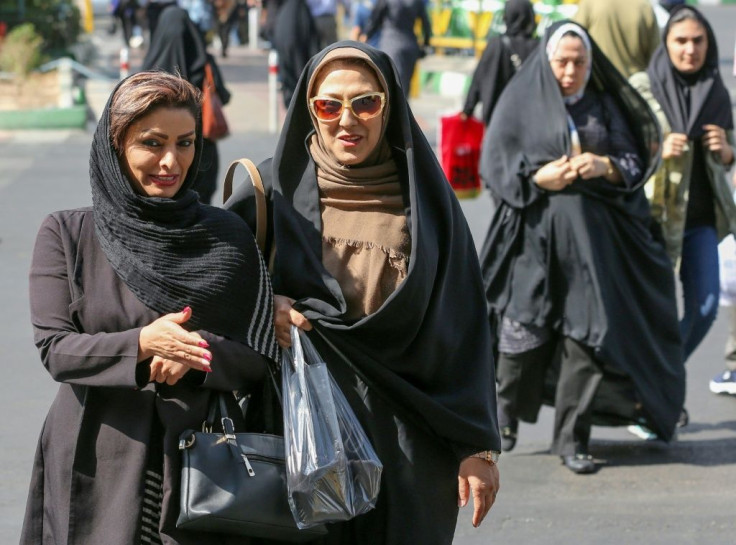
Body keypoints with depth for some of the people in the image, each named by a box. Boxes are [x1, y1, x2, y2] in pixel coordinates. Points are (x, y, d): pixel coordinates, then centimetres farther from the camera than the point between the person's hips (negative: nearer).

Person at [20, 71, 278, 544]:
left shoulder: (227, 236, 5)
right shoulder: (67, 235, 2)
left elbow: (262, 357, 2)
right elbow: (55, 348, -7)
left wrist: (198, 353, -18)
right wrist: (142, 342, -24)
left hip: (200, 467, 1)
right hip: (97, 471, -1)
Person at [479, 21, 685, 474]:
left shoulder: (604, 105, 10)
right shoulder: (521, 100, 4)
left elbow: (634, 161, 9)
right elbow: (495, 163, 1)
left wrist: (605, 166, -11)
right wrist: (539, 177, -14)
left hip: (592, 235, 1)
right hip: (535, 233, -1)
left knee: (586, 332, -7)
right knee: (526, 332, 0)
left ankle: (573, 439, -3)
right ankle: (508, 416, 24)